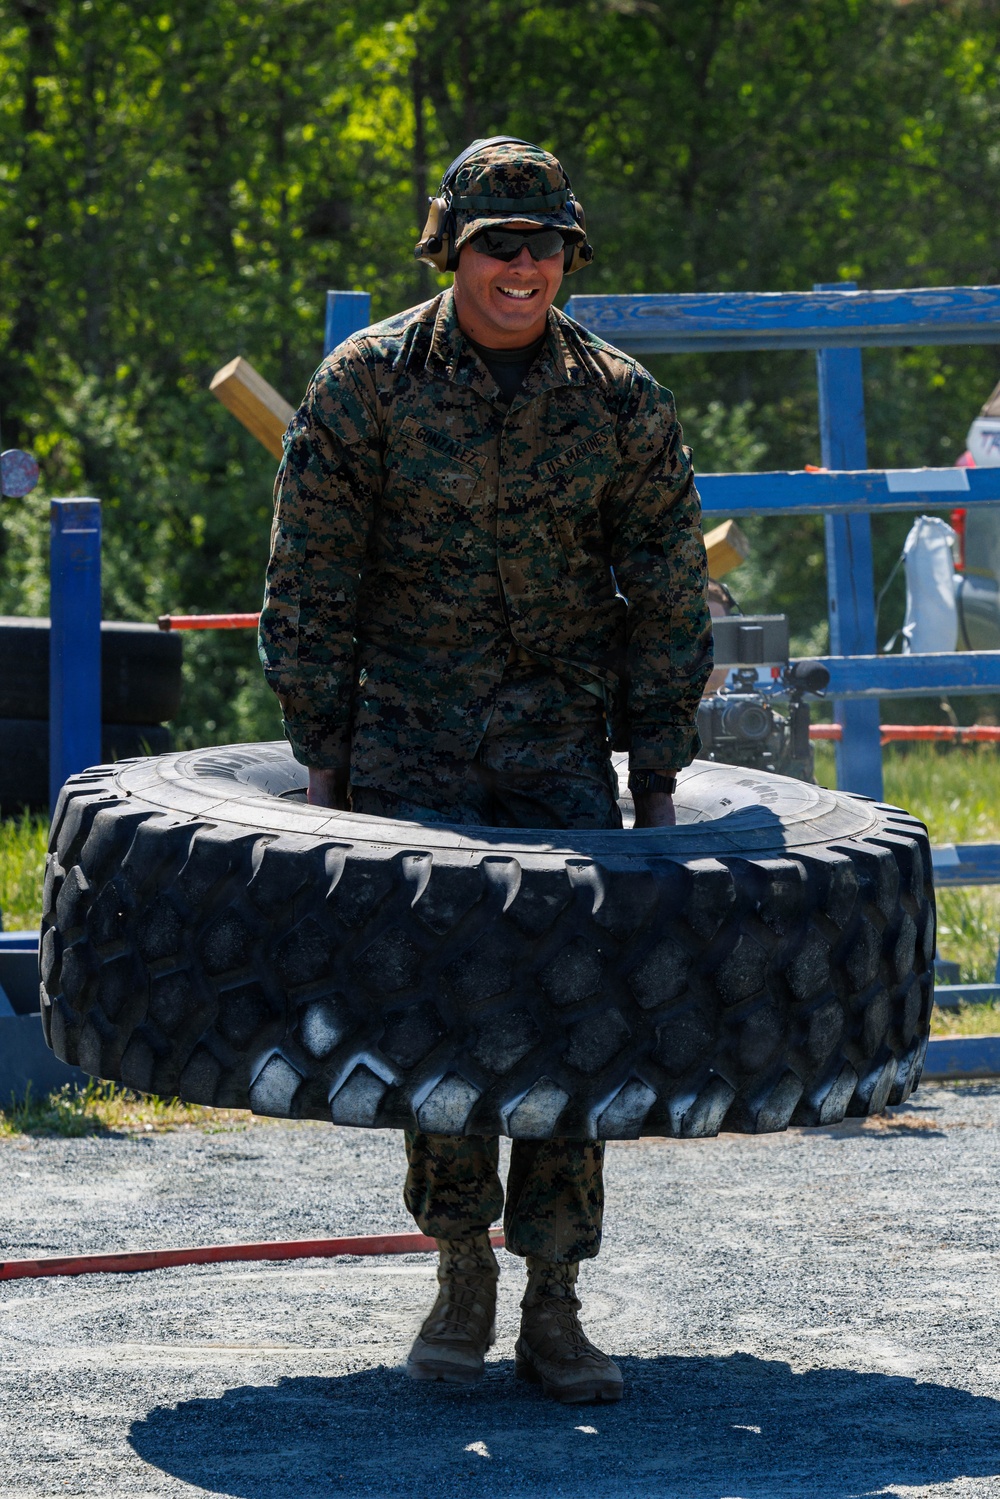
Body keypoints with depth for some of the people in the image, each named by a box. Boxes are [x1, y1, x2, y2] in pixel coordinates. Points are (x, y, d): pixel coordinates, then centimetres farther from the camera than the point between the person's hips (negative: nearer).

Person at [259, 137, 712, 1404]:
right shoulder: (364, 384, -5)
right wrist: (326, 763, -2)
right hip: (409, 740, -1)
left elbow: (665, 599, 6)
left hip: (560, 741, 1)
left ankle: (553, 1307, 1)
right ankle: (460, 1277, 8)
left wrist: (656, 781, 3)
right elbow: (309, 588, 0)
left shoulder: (620, 401, -1)